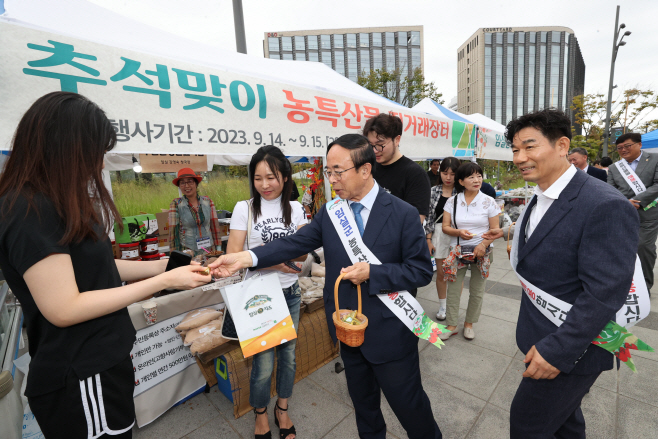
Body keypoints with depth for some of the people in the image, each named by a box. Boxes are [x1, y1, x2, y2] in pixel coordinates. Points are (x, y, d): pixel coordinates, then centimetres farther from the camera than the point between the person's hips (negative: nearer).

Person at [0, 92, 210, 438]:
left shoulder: (56, 204, 7)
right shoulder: (30, 213, -22)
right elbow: (63, 310, -24)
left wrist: (164, 265, 4)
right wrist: (163, 281, -22)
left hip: (100, 363, 9)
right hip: (81, 379, -9)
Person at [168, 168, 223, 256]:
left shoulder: (208, 201, 4)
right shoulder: (176, 204, -3)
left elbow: (215, 226, 6)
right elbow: (173, 231, -2)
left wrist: (218, 249, 4)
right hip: (186, 253, -2)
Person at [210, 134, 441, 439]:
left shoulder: (403, 214, -16)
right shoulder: (330, 212, -4)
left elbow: (422, 270, -13)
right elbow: (296, 242, -7)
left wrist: (371, 272, -25)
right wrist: (246, 257, -18)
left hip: (389, 333, -4)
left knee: (408, 403, 17)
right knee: (362, 401, 26)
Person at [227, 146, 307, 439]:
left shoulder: (295, 208, 0)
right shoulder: (244, 208, -8)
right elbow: (233, 256, -12)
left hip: (290, 293, 3)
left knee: (288, 354, 16)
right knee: (263, 362, 5)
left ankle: (282, 409, 42)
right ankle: (261, 415, 35)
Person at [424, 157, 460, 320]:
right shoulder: (434, 191, 2)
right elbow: (430, 216, 3)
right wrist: (428, 239, 0)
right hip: (439, 235, 1)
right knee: (441, 274, 11)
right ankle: (442, 307, 29)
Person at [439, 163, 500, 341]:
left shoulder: (489, 202, -3)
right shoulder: (452, 201, 0)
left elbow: (495, 230, -2)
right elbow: (445, 226, 0)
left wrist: (483, 245, -18)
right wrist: (458, 232, -20)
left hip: (481, 252, 0)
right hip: (457, 251, 0)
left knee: (477, 291, 10)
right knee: (453, 289, 4)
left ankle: (469, 323, 31)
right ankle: (452, 325, 20)